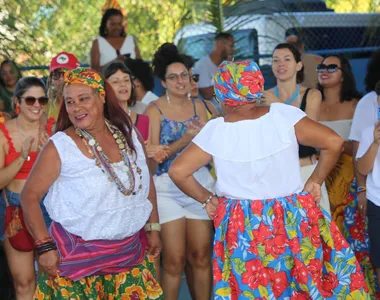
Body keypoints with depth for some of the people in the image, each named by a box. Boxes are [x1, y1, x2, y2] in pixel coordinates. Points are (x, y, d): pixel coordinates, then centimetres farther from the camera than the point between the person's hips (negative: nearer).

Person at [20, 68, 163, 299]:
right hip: (79, 255, -4)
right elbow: (30, 195, -8)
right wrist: (44, 246, -14)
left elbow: (146, 182, 12)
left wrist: (153, 227, 12)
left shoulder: (128, 134, 1)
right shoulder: (59, 147, -12)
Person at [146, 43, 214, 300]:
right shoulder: (155, 109, -3)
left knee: (201, 255, 6)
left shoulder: (198, 106, 8)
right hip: (168, 187, -3)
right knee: (175, 258, -3)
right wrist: (186, 138, -18)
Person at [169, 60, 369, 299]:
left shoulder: (215, 130, -9)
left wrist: (207, 198, 4)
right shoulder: (284, 115, -9)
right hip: (295, 221, 1)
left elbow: (178, 171, -9)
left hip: (242, 227, 0)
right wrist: (315, 181, 1)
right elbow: (333, 142, -10)